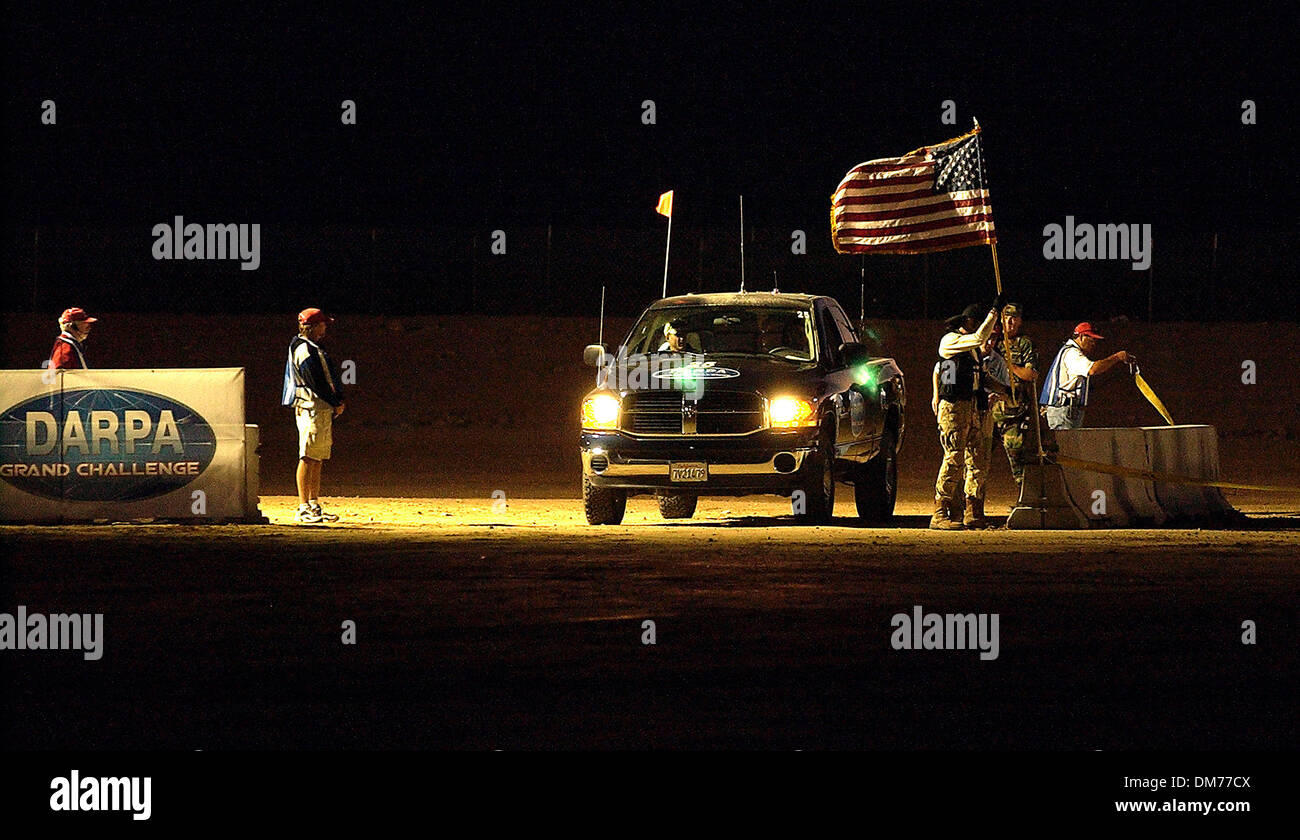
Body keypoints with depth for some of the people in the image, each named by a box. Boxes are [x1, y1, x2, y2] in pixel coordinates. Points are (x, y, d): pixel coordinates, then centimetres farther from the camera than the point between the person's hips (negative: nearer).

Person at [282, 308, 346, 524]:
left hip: (324, 409, 10)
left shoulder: (313, 348, 20)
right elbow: (316, 382, -16)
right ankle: (303, 508, -12)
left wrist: (337, 401, 7)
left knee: (318, 459, 10)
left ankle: (314, 506, 13)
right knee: (309, 458, -10)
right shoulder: (305, 349, -12)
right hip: (312, 408, -10)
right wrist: (336, 404, -9)